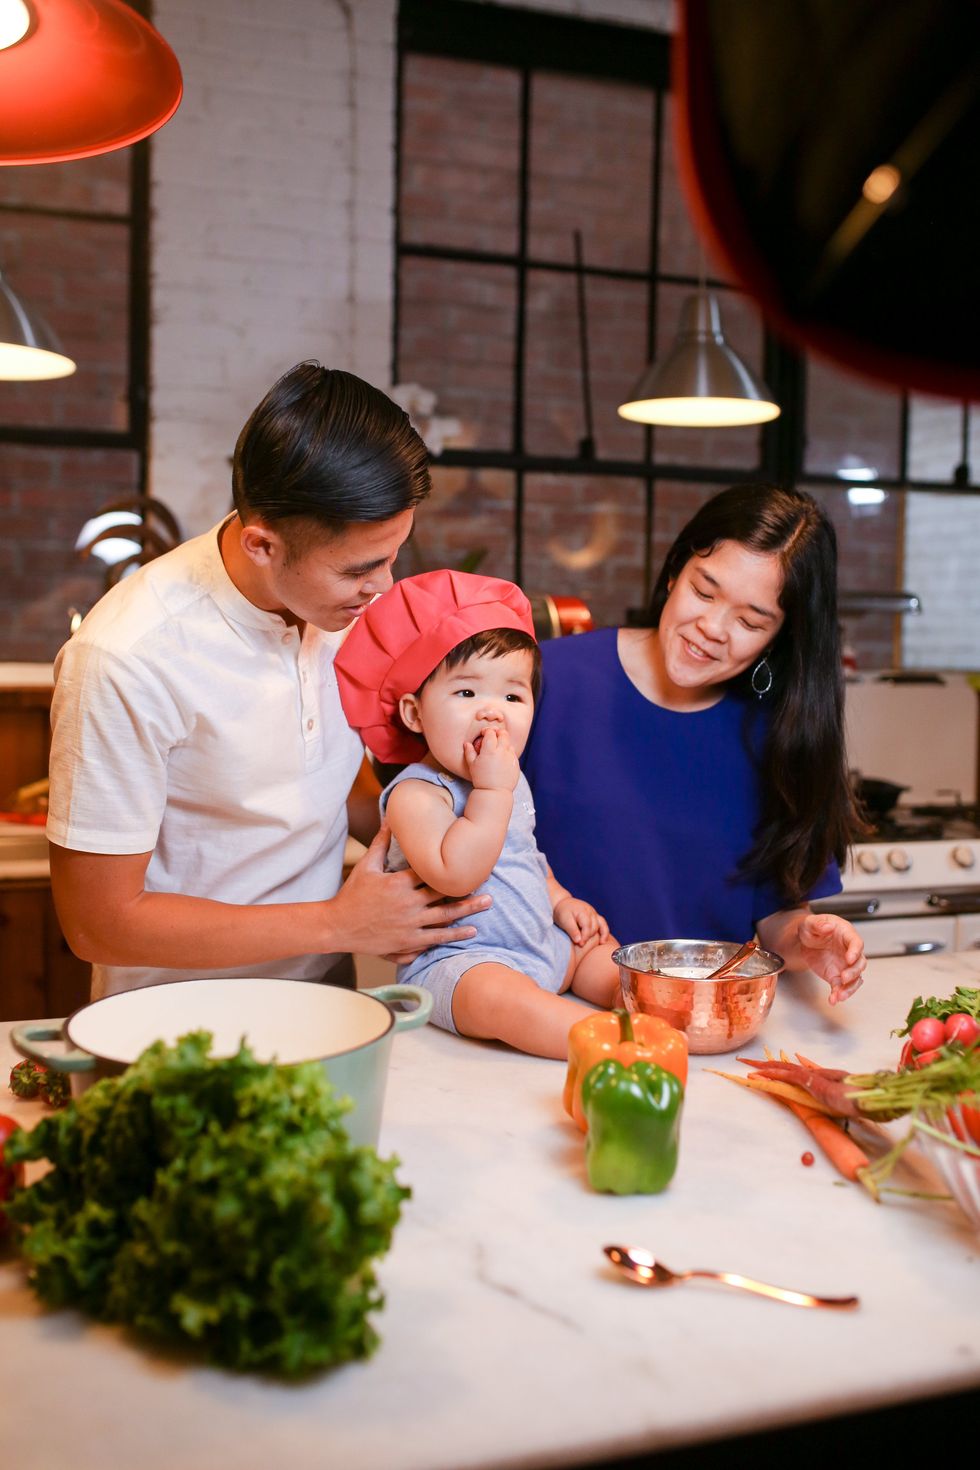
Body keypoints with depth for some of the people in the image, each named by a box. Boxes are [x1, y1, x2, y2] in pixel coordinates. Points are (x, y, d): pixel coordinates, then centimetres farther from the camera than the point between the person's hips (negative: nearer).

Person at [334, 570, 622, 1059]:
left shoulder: (510, 780, 12)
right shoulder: (417, 794, -17)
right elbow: (454, 874, -32)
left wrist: (561, 901, 13)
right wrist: (492, 790, -29)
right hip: (454, 960, -11)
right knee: (498, 995, -36)